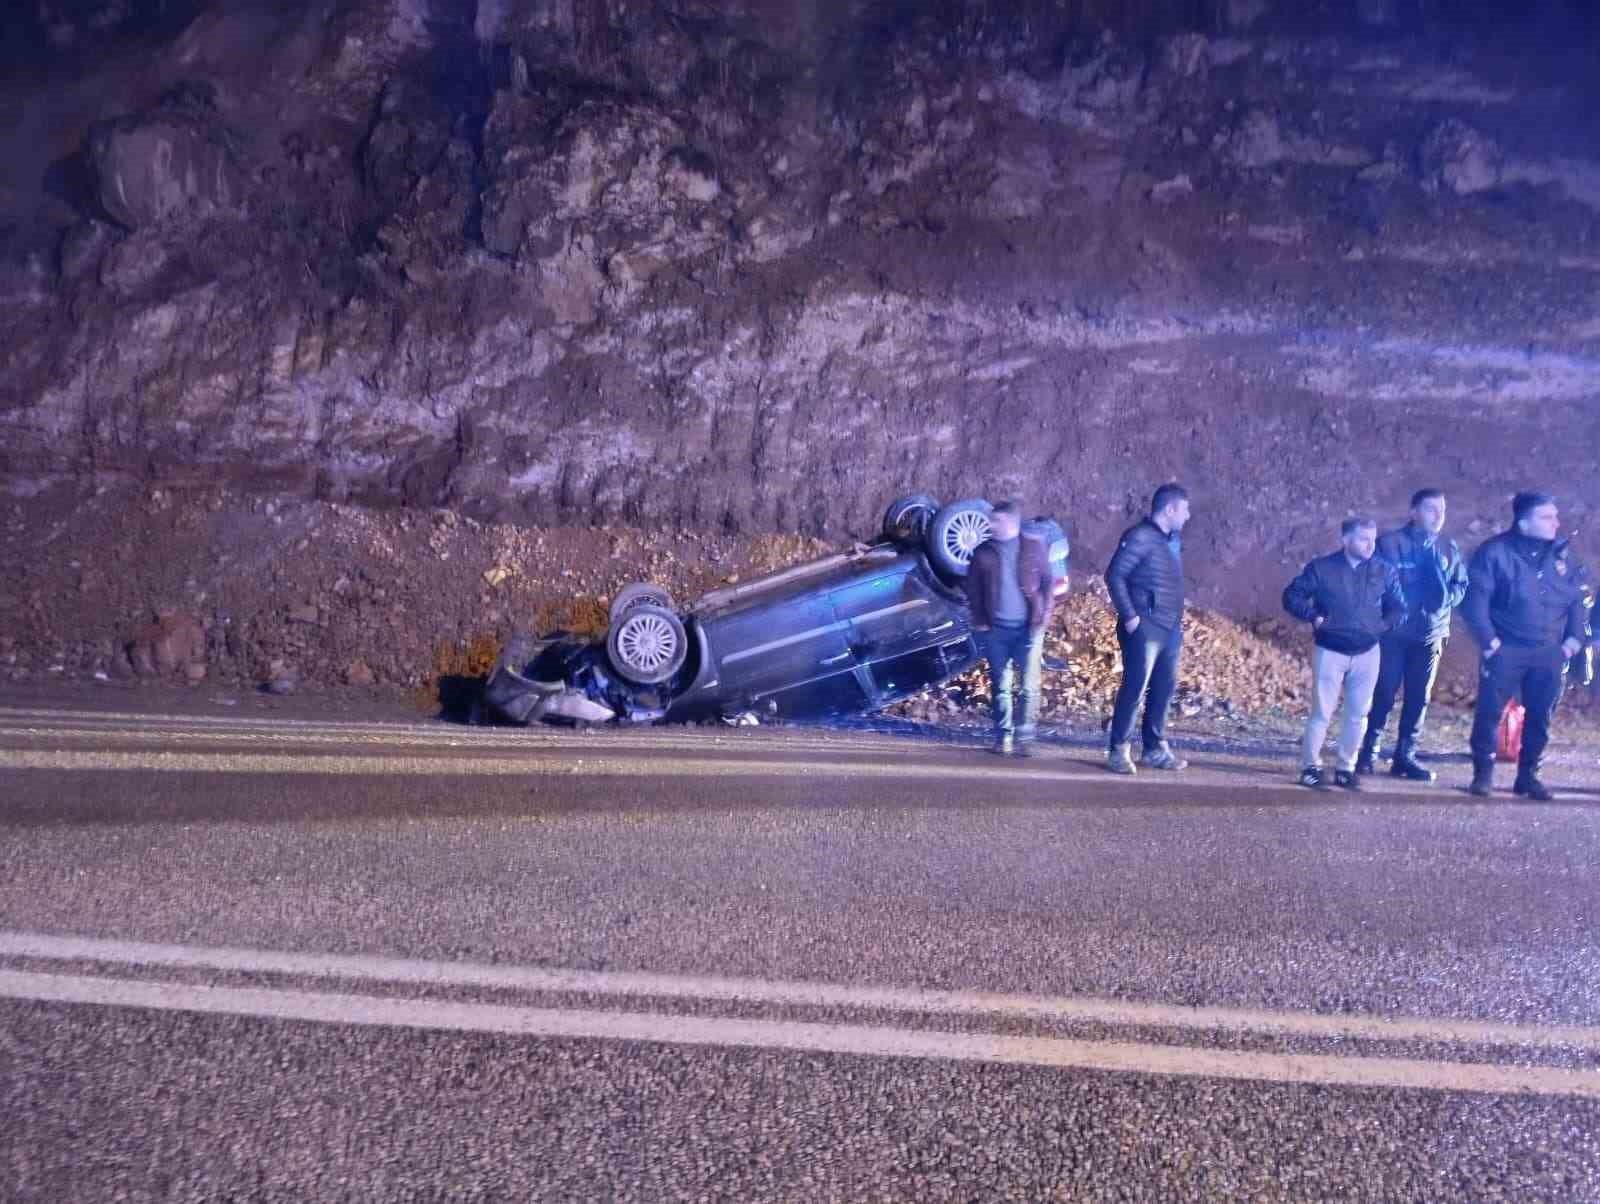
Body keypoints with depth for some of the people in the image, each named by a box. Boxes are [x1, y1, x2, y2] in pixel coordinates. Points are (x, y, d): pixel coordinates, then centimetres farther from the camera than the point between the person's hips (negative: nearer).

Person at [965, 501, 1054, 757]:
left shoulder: (1034, 548, 0)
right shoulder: (983, 552, 4)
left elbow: (1047, 583, 3)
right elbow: (973, 590, 8)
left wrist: (1043, 619, -5)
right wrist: (980, 622, -1)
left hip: (1028, 628, -2)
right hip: (996, 629, 2)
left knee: (1028, 687, -3)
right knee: (1000, 686, 6)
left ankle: (1024, 737, 2)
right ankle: (1003, 736, 14)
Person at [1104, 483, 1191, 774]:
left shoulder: (1172, 539, 14)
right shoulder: (1140, 537, -12)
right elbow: (1114, 575, -16)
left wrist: (1178, 619, 12)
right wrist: (1129, 616, -17)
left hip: (1170, 628, 8)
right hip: (1145, 628, -8)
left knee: (1164, 689, 11)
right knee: (1135, 688, -6)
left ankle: (1155, 748, 20)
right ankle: (1118, 750, 2)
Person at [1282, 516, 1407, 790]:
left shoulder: (1384, 571, 2)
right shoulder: (1322, 568, -5)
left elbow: (1399, 609, 11)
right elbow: (1292, 596, 0)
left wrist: (1384, 625, -6)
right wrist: (1313, 617, -13)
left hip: (1367, 653, 3)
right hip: (1330, 652, -3)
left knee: (1358, 714, 6)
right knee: (1322, 712, -3)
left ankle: (1346, 768, 17)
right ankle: (1311, 766, 9)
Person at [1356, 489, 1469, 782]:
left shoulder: (1449, 549, 10)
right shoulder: (1390, 543, -5)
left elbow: (1462, 585, 14)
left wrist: (1447, 597, -6)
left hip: (1431, 634, 5)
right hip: (1392, 632, -5)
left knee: (1419, 698, 7)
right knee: (1383, 695, -4)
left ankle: (1405, 756, 16)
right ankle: (1368, 753, 5)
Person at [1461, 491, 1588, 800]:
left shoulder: (1561, 556, 8)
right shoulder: (1495, 552, -8)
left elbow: (1578, 599, 14)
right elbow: (1475, 599, -10)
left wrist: (1573, 640, 5)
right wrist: (1489, 642, -13)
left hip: (1549, 654, 4)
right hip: (1505, 651, -4)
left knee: (1540, 717, 7)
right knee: (1490, 713, -3)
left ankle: (1528, 775, 19)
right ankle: (1483, 773, 10)